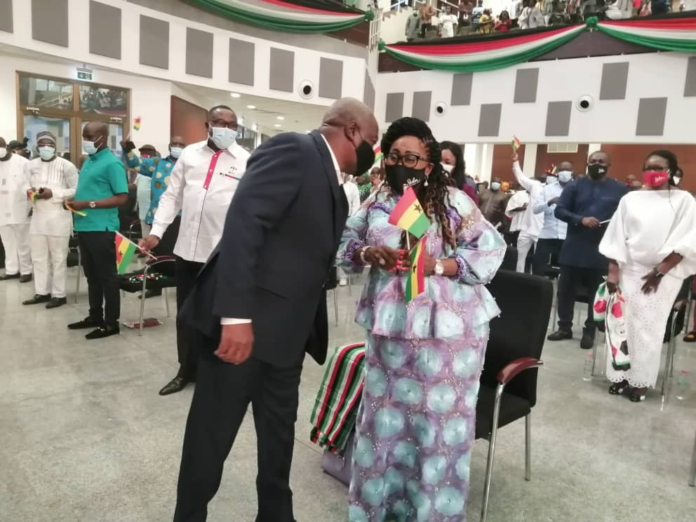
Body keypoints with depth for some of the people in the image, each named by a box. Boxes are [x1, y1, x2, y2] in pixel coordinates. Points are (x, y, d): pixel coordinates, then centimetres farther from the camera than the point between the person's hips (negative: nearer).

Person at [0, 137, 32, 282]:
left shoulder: (22, 163, -7)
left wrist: (32, 205, -11)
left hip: (20, 210, -5)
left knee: (23, 242, 4)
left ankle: (26, 271, 12)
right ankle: (12, 270, 20)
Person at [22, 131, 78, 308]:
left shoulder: (66, 165, -7)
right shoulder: (31, 165, 9)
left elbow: (76, 190, -9)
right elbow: (27, 186, 18)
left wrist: (54, 193, -19)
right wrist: (29, 191, -6)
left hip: (59, 217, -6)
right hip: (38, 217, 6)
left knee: (58, 258, 2)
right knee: (38, 257, 11)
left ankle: (59, 294, 10)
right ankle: (42, 292, 22)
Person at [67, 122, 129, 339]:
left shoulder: (112, 163, -11)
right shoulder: (88, 161, 15)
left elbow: (122, 197, -17)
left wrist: (88, 204, -19)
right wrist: (75, 201, 4)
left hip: (101, 228, -9)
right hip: (84, 226, 9)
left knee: (107, 276, 0)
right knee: (91, 275, 16)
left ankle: (111, 322, 9)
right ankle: (95, 316, 28)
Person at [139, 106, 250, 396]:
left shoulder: (247, 161, -1)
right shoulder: (190, 154, 8)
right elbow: (172, 196, 10)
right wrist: (157, 231, 0)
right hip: (187, 248, 4)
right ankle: (187, 370, 32)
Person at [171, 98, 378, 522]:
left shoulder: (333, 184, 14)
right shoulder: (293, 150, -13)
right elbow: (243, 222, -25)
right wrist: (236, 314, -29)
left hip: (287, 328, 9)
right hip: (243, 322, -9)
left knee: (280, 431, 20)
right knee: (213, 433, 8)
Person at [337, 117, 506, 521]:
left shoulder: (454, 202, -7)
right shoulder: (377, 203, 5)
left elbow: (490, 251, -10)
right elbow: (346, 243, 7)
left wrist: (436, 264, -22)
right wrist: (368, 253, -15)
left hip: (446, 328, -3)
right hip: (390, 326, 4)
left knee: (437, 419, 7)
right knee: (385, 413, 15)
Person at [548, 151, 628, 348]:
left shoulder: (620, 189, 4)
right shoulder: (575, 186, 5)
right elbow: (559, 210, -3)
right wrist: (581, 220, -17)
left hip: (602, 250, -1)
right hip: (574, 248, 1)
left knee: (596, 292, 8)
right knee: (566, 288, 6)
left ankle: (589, 331, 20)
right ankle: (565, 327, 21)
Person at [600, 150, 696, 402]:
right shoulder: (630, 199, 7)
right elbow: (617, 237, 4)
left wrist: (660, 272, -12)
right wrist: (613, 271, -2)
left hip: (665, 274, -2)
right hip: (629, 270, 2)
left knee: (649, 328, -1)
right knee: (623, 323, 2)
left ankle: (641, 381, 11)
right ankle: (620, 376, 13)